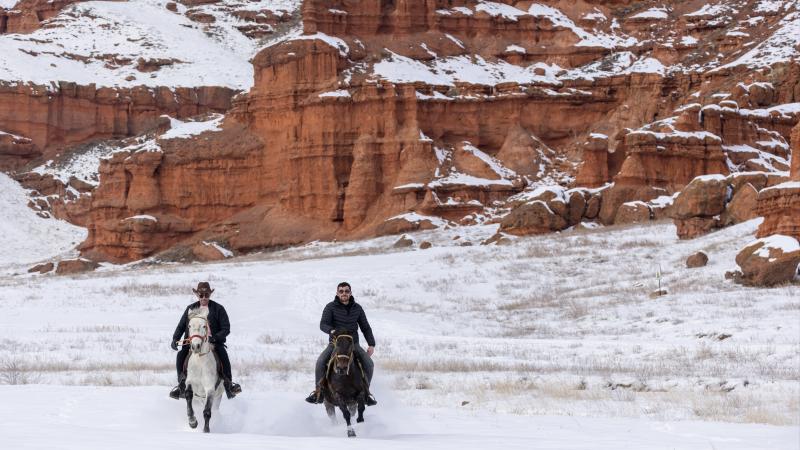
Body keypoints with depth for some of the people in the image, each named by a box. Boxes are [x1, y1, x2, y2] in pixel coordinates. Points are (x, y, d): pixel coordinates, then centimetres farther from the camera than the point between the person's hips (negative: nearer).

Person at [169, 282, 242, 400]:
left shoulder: (218, 309, 5)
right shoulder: (191, 308, 14)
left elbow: (226, 329, 0)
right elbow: (181, 326, 18)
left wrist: (215, 337, -19)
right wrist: (175, 339, 1)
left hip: (214, 342, -2)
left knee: (223, 354, -32)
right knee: (181, 355, -24)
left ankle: (228, 383, -22)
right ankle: (181, 384, -10)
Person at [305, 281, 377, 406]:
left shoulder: (357, 308, 8)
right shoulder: (331, 307, -1)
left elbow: (365, 327, 13)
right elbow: (323, 324, -11)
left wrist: (371, 344, 1)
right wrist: (331, 330, -34)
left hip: (353, 343, 2)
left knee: (368, 363, -20)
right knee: (321, 361, -27)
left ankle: (365, 391, -2)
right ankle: (318, 391, -12)